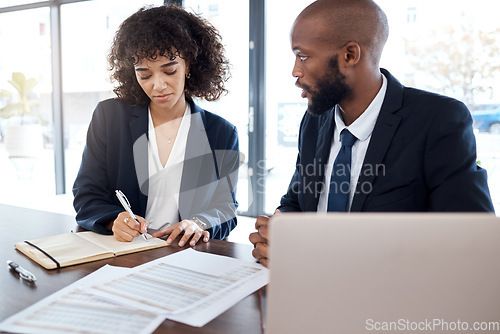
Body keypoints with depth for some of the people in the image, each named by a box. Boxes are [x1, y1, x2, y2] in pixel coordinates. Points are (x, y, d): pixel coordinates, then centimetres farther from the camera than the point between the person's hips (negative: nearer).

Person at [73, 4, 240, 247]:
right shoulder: (109, 116, 3)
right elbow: (86, 198, 2)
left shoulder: (221, 133, 3)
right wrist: (114, 220, -20)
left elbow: (226, 209, 5)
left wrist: (198, 223, -18)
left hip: (186, 256, -1)